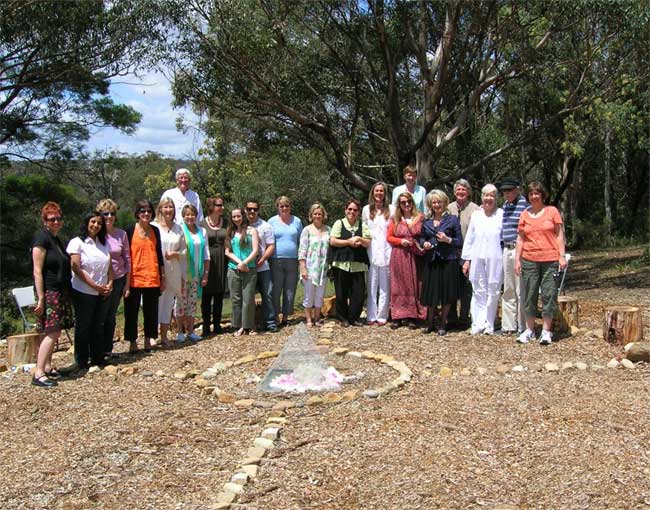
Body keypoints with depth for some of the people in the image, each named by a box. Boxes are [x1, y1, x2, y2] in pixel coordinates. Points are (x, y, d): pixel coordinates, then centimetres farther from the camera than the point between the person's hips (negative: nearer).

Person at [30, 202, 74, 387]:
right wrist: (40, 298, -19)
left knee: (54, 332, 9)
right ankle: (38, 373, -12)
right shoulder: (41, 238, -11)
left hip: (60, 292, 9)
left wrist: (66, 294, 20)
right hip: (49, 291, -9)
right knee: (52, 332, -13)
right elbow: (38, 271, -15)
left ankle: (48, 366, 18)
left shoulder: (57, 239, 16)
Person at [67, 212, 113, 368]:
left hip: (103, 293, 5)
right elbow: (76, 268, -13)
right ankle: (82, 362, 12)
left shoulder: (104, 243, 13)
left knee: (99, 326, 11)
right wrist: (94, 285, -16)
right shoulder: (77, 242, -6)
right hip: (84, 292, -5)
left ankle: (98, 359, 20)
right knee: (83, 327, 3)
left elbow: (109, 267, 12)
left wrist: (110, 284, -4)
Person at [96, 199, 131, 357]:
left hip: (118, 279, 2)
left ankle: (107, 350, 22)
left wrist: (127, 282, 5)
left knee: (111, 316, 11)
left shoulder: (121, 234, 3)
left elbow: (127, 259, 6)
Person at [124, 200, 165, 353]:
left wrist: (162, 277, 12)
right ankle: (132, 342, 14)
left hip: (152, 278, 3)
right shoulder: (130, 230, -2)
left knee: (151, 311, 8)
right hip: (134, 278, -3)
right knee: (131, 312, 4)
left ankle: (148, 341, 20)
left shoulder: (155, 230, 10)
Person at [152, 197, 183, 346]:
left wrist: (175, 254, -5)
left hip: (173, 271, 4)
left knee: (168, 302, 8)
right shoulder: (153, 227, -3)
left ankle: (164, 335, 17)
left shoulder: (178, 228, 11)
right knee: (156, 301, -3)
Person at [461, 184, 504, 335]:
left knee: (493, 292, 2)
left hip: (495, 259, -2)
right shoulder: (476, 215, 11)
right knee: (479, 291, 4)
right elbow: (469, 238, 12)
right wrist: (466, 259, 9)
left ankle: (489, 324, 11)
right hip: (477, 258, 3)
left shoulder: (501, 214, 1)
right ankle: (478, 324, 7)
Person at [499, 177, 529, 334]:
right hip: (506, 250, 8)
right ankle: (509, 325, 19)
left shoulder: (525, 205, -9)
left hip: (520, 251, -7)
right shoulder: (505, 205, 14)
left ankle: (523, 327, 6)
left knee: (521, 290, -3)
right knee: (508, 290, 11)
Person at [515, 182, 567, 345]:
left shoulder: (552, 211, 4)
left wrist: (562, 256, -4)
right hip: (529, 260, 2)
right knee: (529, 295, 5)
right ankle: (530, 330, 14)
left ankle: (546, 331, 8)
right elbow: (520, 238, 10)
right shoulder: (524, 215, 9)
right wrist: (517, 259, 4)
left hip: (550, 260, -2)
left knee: (549, 294, -1)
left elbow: (559, 234, 3)